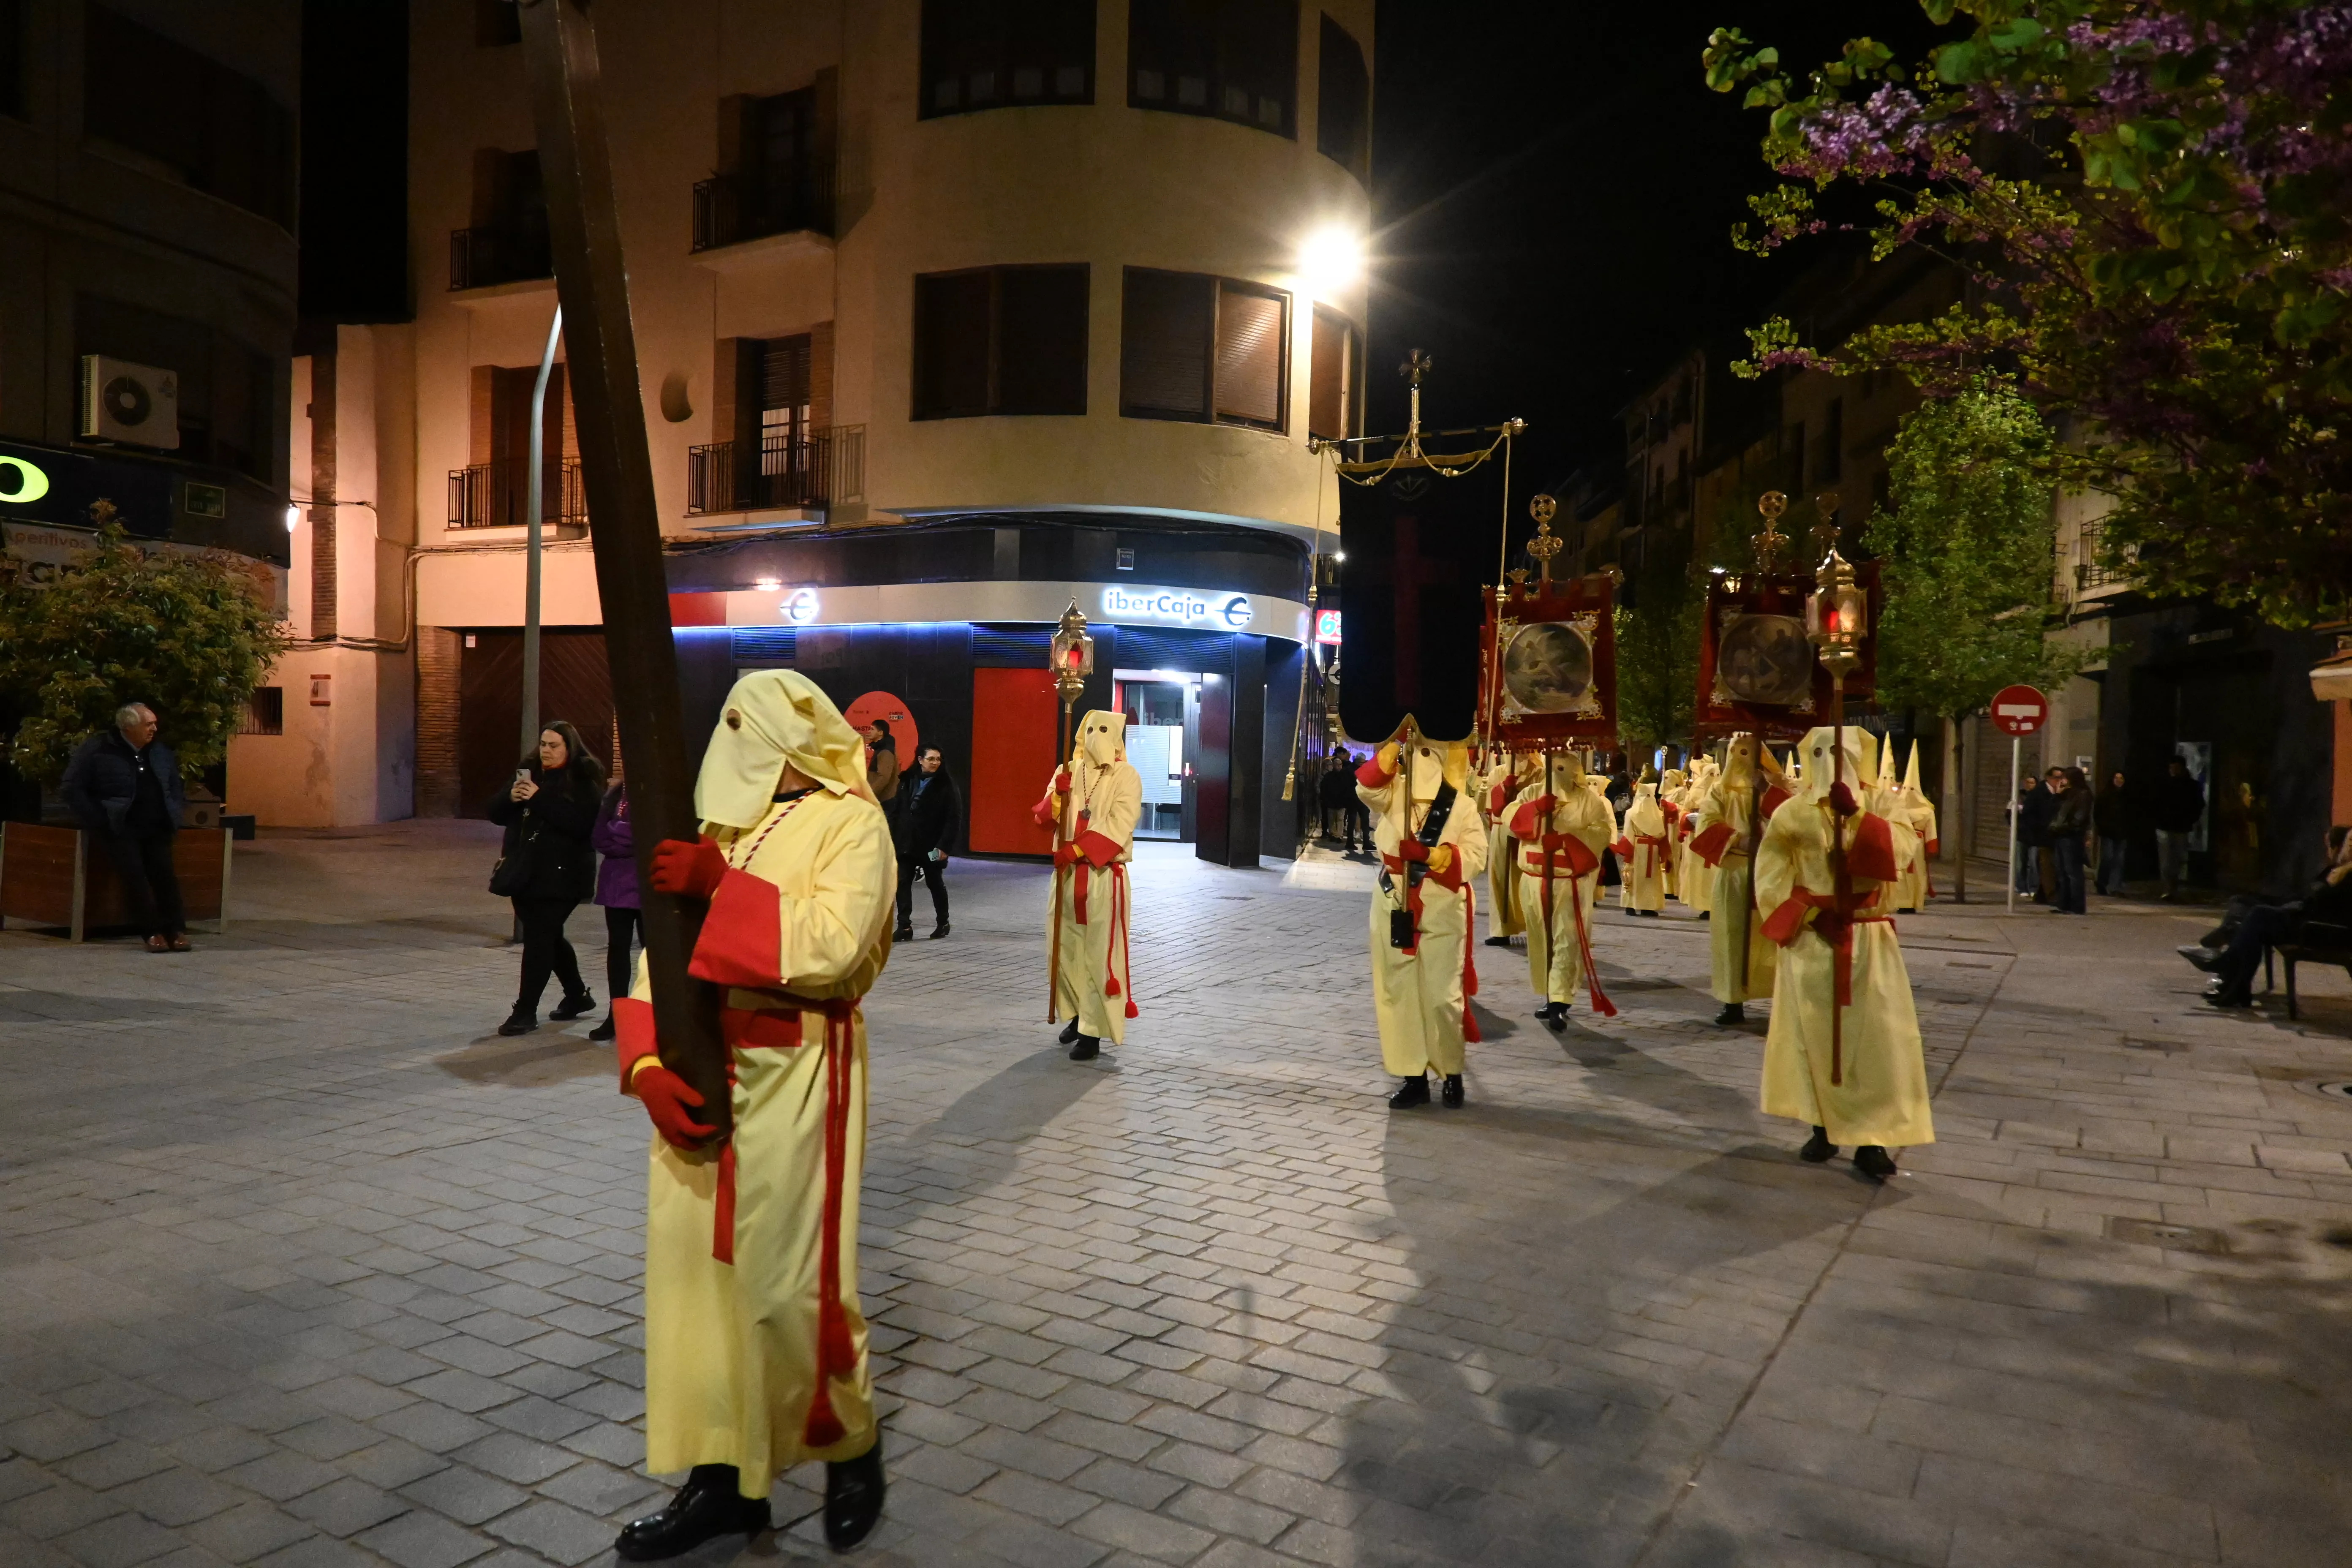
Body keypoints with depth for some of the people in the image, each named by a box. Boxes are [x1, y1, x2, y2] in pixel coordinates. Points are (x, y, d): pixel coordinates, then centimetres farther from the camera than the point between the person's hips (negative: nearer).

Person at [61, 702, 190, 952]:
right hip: (119, 828, -4)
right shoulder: (96, 751, 0)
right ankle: (153, 931, -21)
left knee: (164, 871, -17)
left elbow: (177, 789, 25)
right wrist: (101, 822, -10)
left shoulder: (161, 752, 16)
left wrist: (175, 818, 9)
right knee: (133, 872, -23)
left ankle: (177, 930, -16)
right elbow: (74, 789, -3)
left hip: (156, 828, 4)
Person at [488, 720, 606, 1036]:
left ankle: (526, 1011, -2)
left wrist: (539, 799, -26)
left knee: (539, 939, -9)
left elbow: (580, 823, -24)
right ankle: (577, 995, 34)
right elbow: (497, 814, 12)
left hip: (560, 875, -7)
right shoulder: (529, 773, 12)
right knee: (548, 937, 17)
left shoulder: (584, 782, -9)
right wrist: (511, 797, -10)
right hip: (525, 871, 8)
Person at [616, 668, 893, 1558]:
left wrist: (722, 886, -22)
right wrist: (648, 1065, -9)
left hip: (793, 1075, -6)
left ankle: (851, 1450, 25)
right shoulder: (716, 824, 13)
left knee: (785, 1280, 0)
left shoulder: (849, 823, -6)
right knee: (693, 1267, 9)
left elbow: (833, 949, -22)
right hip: (699, 1072, 7)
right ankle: (722, 1476, 24)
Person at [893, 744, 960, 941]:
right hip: (906, 844, 4)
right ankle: (905, 927, 0)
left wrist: (944, 845, -17)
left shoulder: (947, 785, -6)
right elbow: (897, 812, 11)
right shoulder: (907, 782, 7)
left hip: (931, 846, -4)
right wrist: (892, 838, 4)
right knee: (902, 883, -2)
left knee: (936, 884, 10)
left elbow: (954, 818, -11)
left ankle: (942, 923, 27)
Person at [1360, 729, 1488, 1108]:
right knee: (1399, 992, 5)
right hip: (1394, 905, 3)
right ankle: (1413, 1076, 14)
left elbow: (1475, 857, -7)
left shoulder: (1463, 807, 0)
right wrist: (1395, 742, -22)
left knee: (1442, 996, -2)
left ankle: (1452, 1074, 16)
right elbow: (1367, 786, -17)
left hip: (1442, 909, -3)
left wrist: (1448, 856, -27)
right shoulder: (1393, 794, 4)